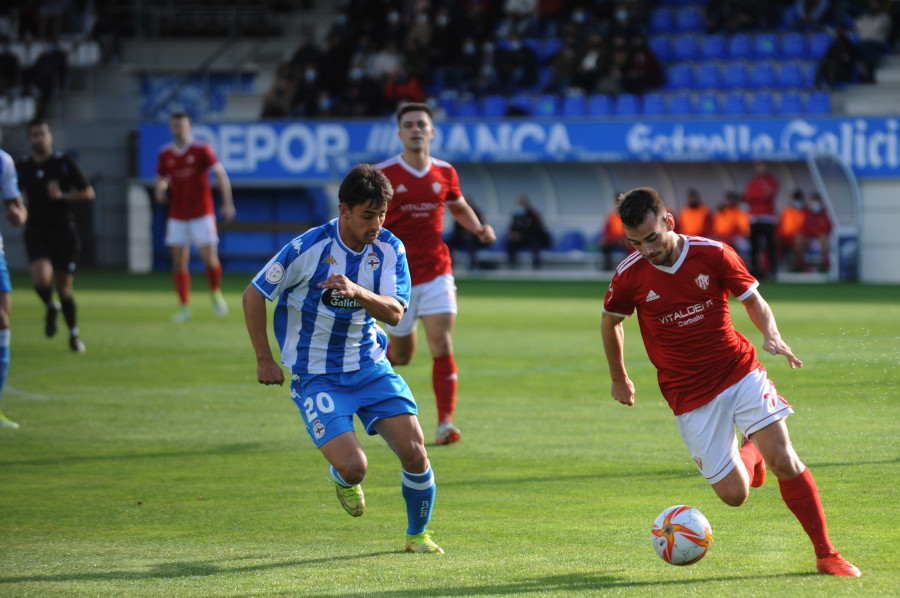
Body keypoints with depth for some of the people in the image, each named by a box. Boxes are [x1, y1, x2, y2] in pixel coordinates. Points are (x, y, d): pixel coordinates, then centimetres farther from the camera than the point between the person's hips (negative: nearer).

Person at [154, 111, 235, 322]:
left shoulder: (201, 149, -5)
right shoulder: (165, 153, 6)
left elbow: (221, 175, -8)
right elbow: (161, 179, 18)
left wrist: (227, 202, -17)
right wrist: (160, 192, -6)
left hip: (202, 213, -3)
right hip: (177, 215, 3)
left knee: (210, 258, -7)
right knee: (179, 262, -1)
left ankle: (216, 295, 19)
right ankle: (185, 307, 5)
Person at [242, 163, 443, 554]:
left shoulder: (389, 249, -5)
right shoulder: (308, 249, -16)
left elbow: (395, 312, -16)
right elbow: (254, 295, -6)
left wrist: (357, 291, -35)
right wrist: (264, 360, -4)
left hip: (371, 366, 4)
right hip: (316, 374, -4)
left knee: (414, 451, -10)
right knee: (353, 466, -19)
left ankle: (417, 534, 16)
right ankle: (342, 480, 22)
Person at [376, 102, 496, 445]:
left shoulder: (445, 173, 3)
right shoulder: (383, 175, -8)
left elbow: (459, 207, 21)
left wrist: (479, 228, 3)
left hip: (436, 272, 2)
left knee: (442, 346, -13)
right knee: (401, 355, 8)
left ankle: (445, 424, -12)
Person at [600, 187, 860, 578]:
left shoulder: (713, 255, -10)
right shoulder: (630, 276, -9)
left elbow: (754, 300, 3)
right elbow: (610, 321, 11)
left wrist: (772, 336, -18)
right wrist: (618, 379, 21)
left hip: (739, 372, 0)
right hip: (689, 396, 0)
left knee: (783, 460, -16)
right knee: (733, 494, -3)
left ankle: (826, 554, -2)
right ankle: (751, 457, 35)